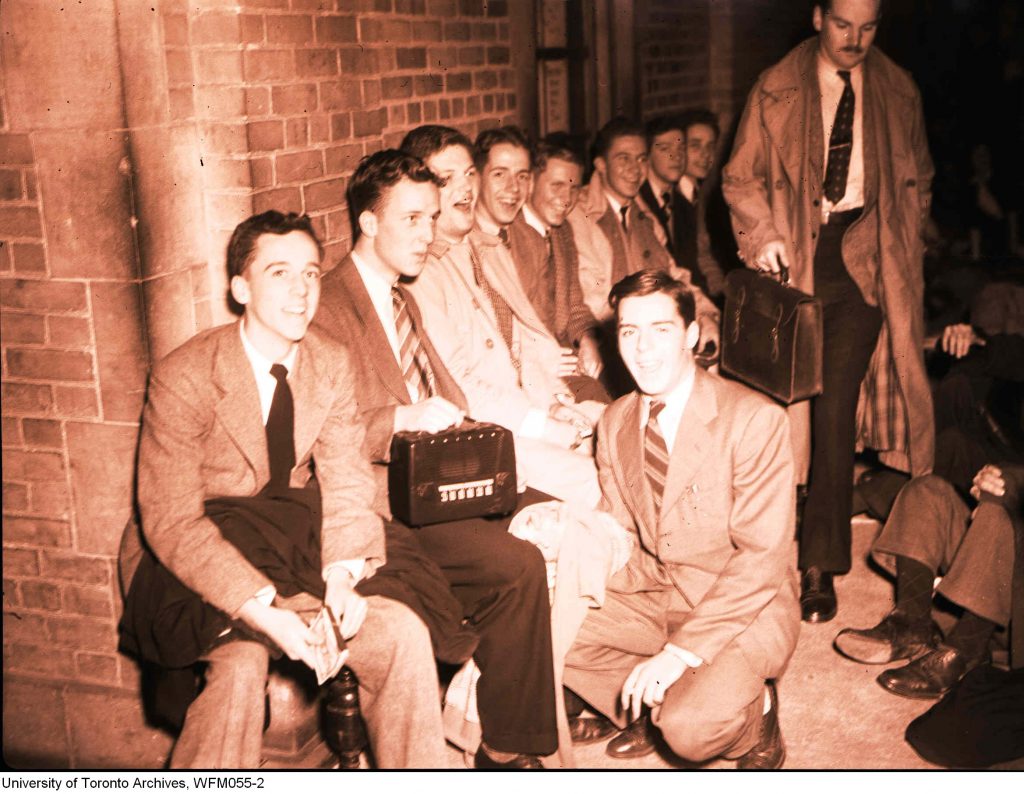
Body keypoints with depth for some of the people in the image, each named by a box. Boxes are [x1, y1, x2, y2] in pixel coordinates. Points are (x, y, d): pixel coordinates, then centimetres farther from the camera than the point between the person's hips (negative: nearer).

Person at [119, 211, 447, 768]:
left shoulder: (332, 365, 0)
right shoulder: (183, 377, -16)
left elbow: (346, 481, 0)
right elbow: (171, 522, -20)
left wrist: (343, 574, -20)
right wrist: (262, 609, -31)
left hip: (294, 544, 5)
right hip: (197, 561, -4)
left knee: (403, 634, -13)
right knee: (241, 665, -31)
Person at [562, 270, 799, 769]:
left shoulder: (753, 419, -18)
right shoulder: (615, 422, 3)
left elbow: (763, 557, -21)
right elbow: (618, 524, 9)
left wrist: (682, 651, -26)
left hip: (745, 607, -6)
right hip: (652, 596, 6)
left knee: (690, 730, -30)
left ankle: (753, 714, 6)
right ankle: (649, 707, 10)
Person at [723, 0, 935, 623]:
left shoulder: (898, 92, 11)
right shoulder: (777, 90, 5)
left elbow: (917, 179, 21)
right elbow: (742, 177, 8)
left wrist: (899, 243, 8)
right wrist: (762, 234, -8)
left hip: (864, 264, 0)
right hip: (796, 261, 0)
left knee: (834, 409, -8)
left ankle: (821, 563, -1)